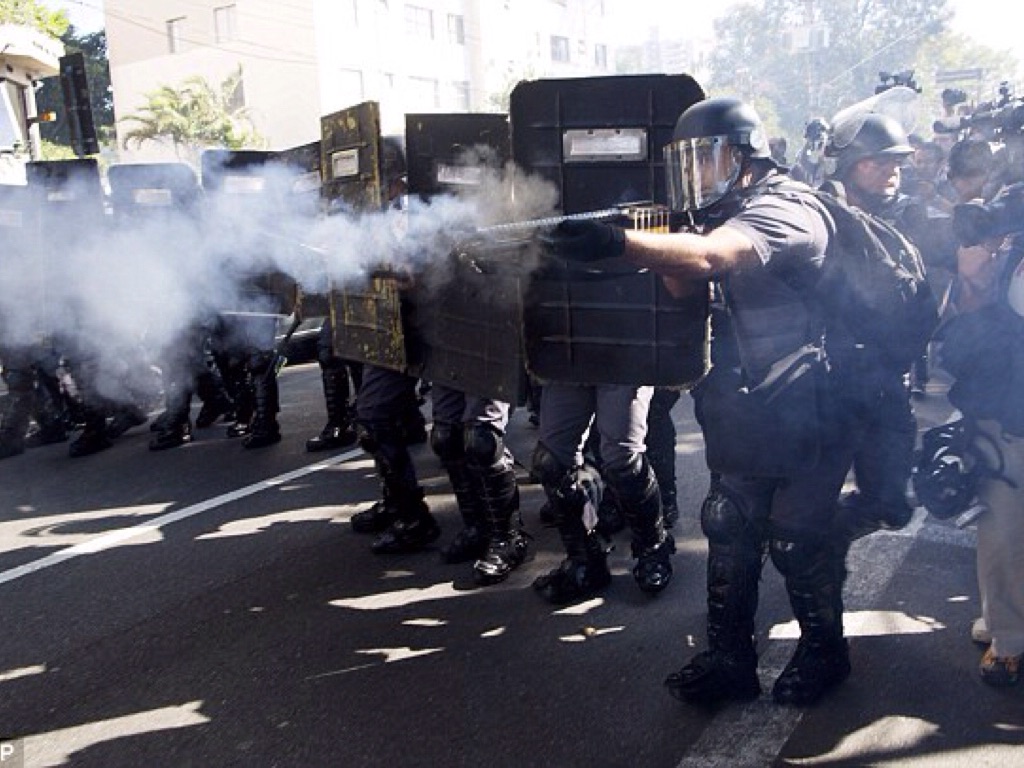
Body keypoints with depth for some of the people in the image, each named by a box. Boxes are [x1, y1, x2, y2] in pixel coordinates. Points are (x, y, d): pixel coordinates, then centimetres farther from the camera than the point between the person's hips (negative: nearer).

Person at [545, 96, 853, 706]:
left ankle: (823, 650, 29)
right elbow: (685, 284, 5)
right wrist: (648, 244, -12)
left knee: (799, 543, 4)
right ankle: (730, 660, 21)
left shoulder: (785, 208, -18)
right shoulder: (732, 214, 12)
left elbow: (708, 257, -38)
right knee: (730, 535, 9)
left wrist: (621, 243, -51)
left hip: (805, 414, -8)